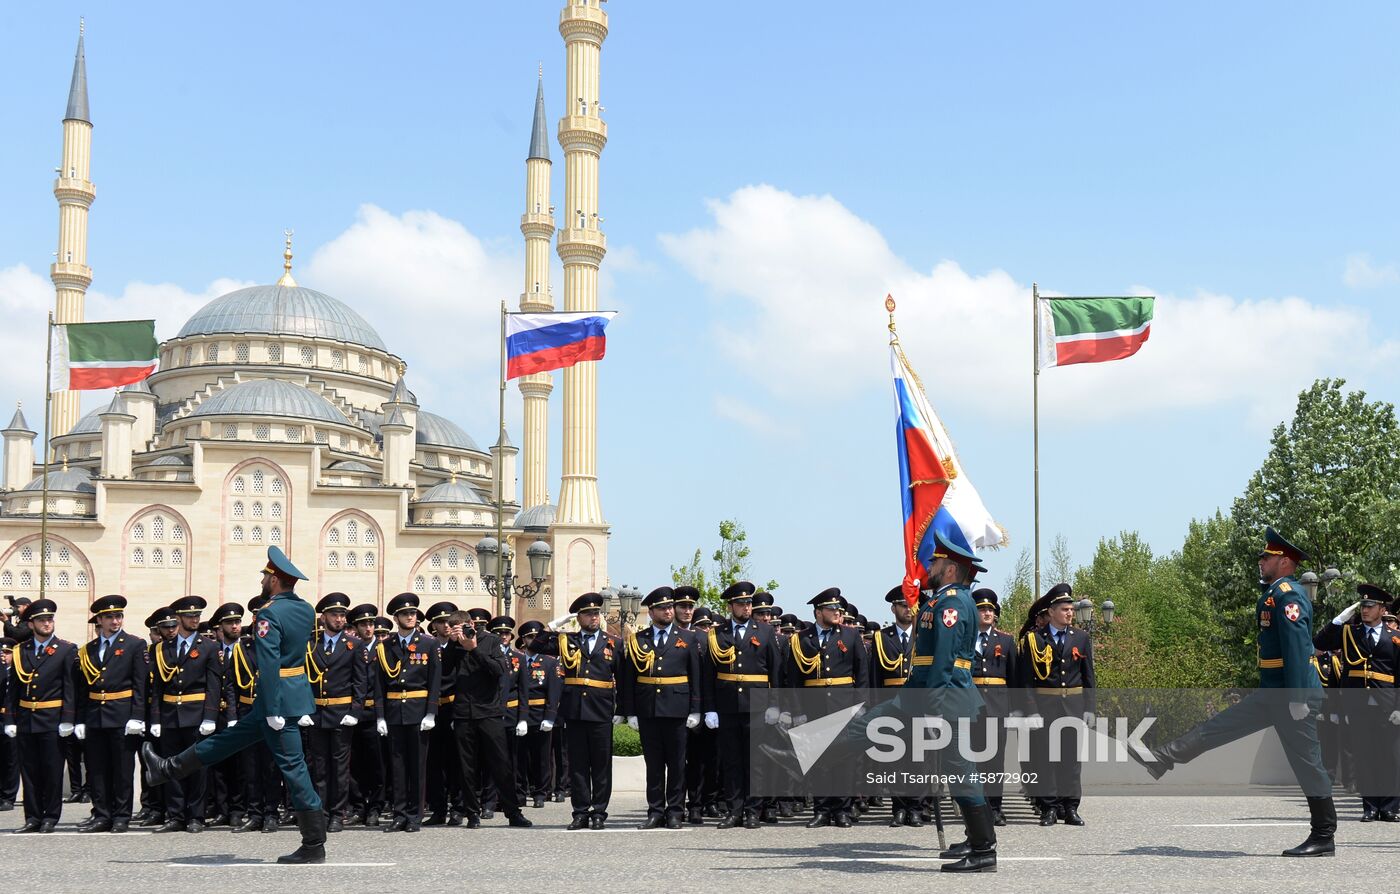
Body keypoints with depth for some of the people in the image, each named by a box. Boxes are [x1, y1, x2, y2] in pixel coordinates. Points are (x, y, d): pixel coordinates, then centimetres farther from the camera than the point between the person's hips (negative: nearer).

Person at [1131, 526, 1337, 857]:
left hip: (1293, 695, -10)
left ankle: (1324, 838, 4)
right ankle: (1161, 760, 13)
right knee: (1217, 727, 10)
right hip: (1272, 693, 10)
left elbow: (1297, 647, -22)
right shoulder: (1274, 593, 17)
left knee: (1306, 762, -3)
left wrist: (1297, 699, -25)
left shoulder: (1289, 594, -15)